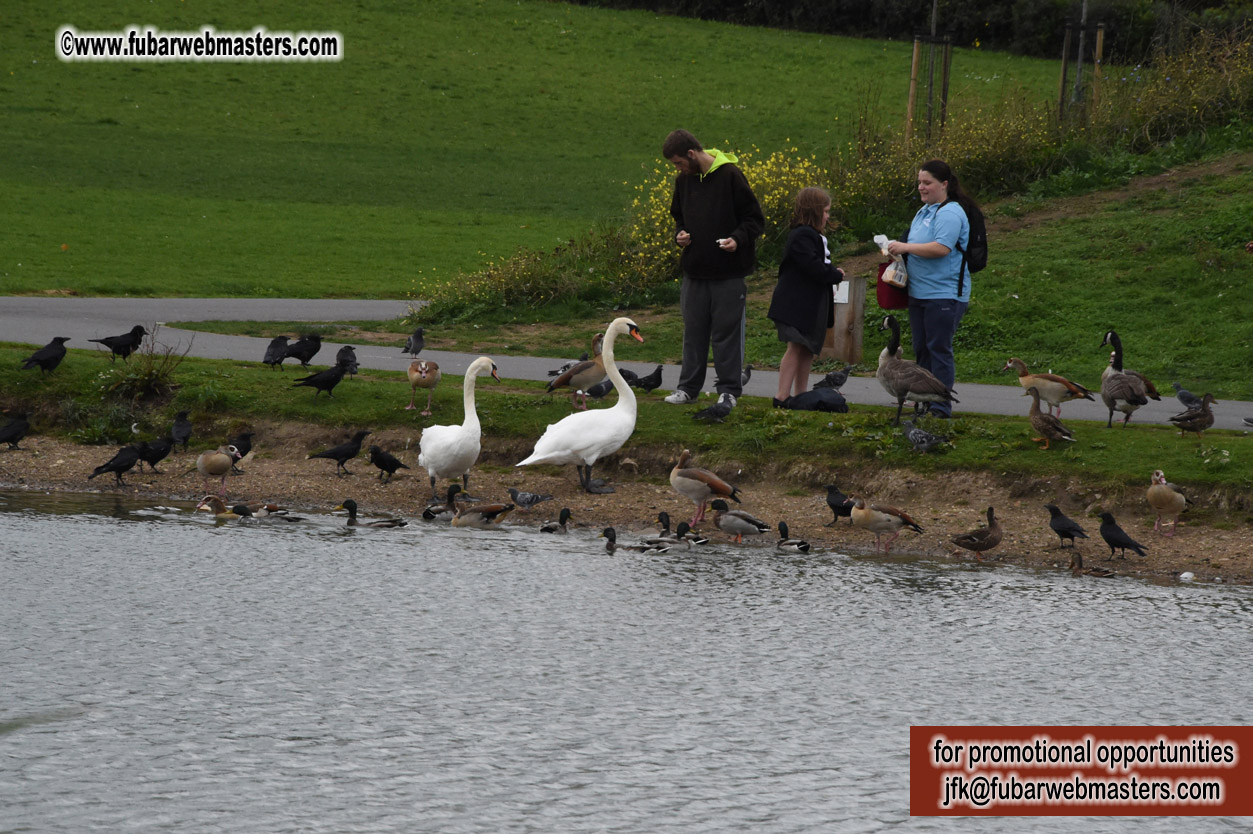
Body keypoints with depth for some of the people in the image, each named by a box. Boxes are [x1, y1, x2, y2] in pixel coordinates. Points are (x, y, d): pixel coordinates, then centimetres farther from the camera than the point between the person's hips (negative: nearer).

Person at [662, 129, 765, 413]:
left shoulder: (730, 176, -11)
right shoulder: (684, 181, 8)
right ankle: (688, 387, 17)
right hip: (694, 271, 6)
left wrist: (738, 239, -23)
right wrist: (680, 234, 2)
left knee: (726, 331, 0)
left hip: (728, 272, -6)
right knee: (693, 330, 9)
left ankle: (728, 390, 7)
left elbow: (755, 219, -7)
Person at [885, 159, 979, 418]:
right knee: (921, 349, 12)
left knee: (939, 348, -7)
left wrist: (906, 247, -19)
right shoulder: (924, 211, 17)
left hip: (944, 295, -10)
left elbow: (941, 248, -25)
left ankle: (941, 408, -5)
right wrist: (898, 251, 9)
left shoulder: (950, 213, -13)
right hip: (919, 293, 10)